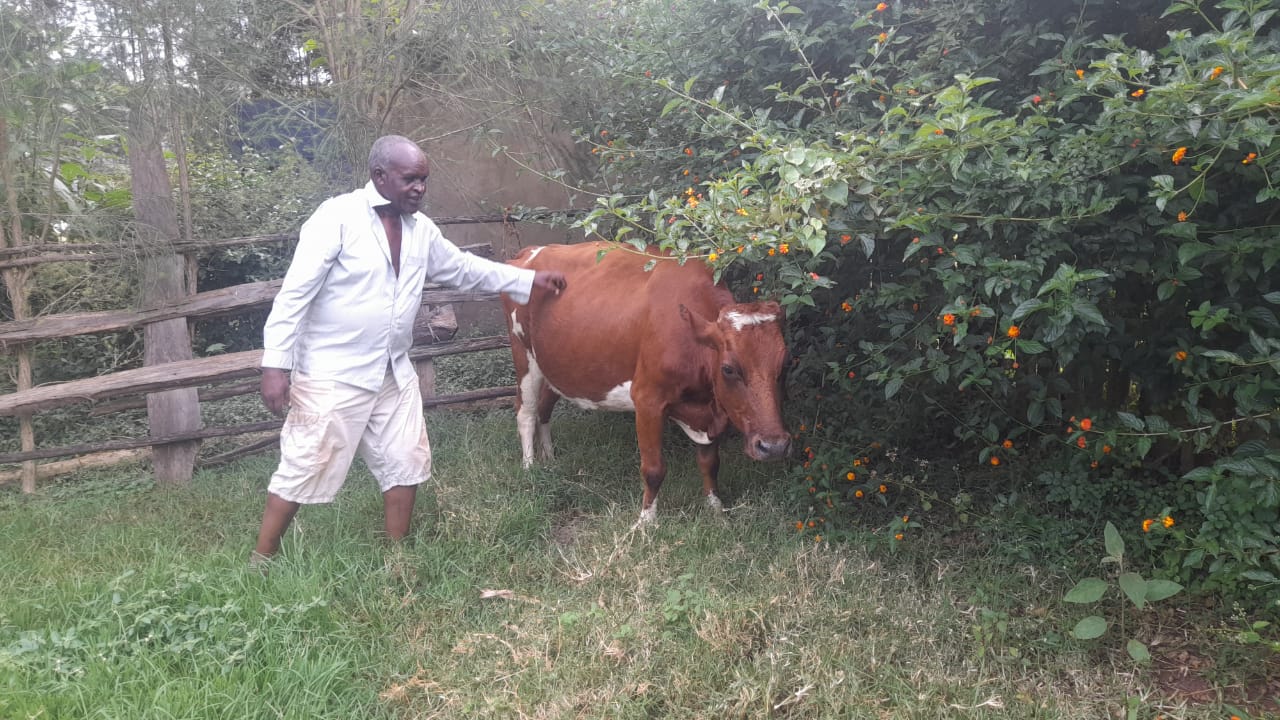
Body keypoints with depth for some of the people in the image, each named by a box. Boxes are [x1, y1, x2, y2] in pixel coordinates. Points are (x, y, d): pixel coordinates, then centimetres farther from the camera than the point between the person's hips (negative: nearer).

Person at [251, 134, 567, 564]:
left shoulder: (420, 229, 6)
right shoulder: (337, 217, -14)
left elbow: (465, 268, 19)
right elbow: (295, 294, -15)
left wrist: (528, 280, 16)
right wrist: (276, 364, -18)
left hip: (394, 375, 7)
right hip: (330, 377, -6)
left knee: (407, 464, 11)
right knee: (303, 470, 1)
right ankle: (261, 561, 21)